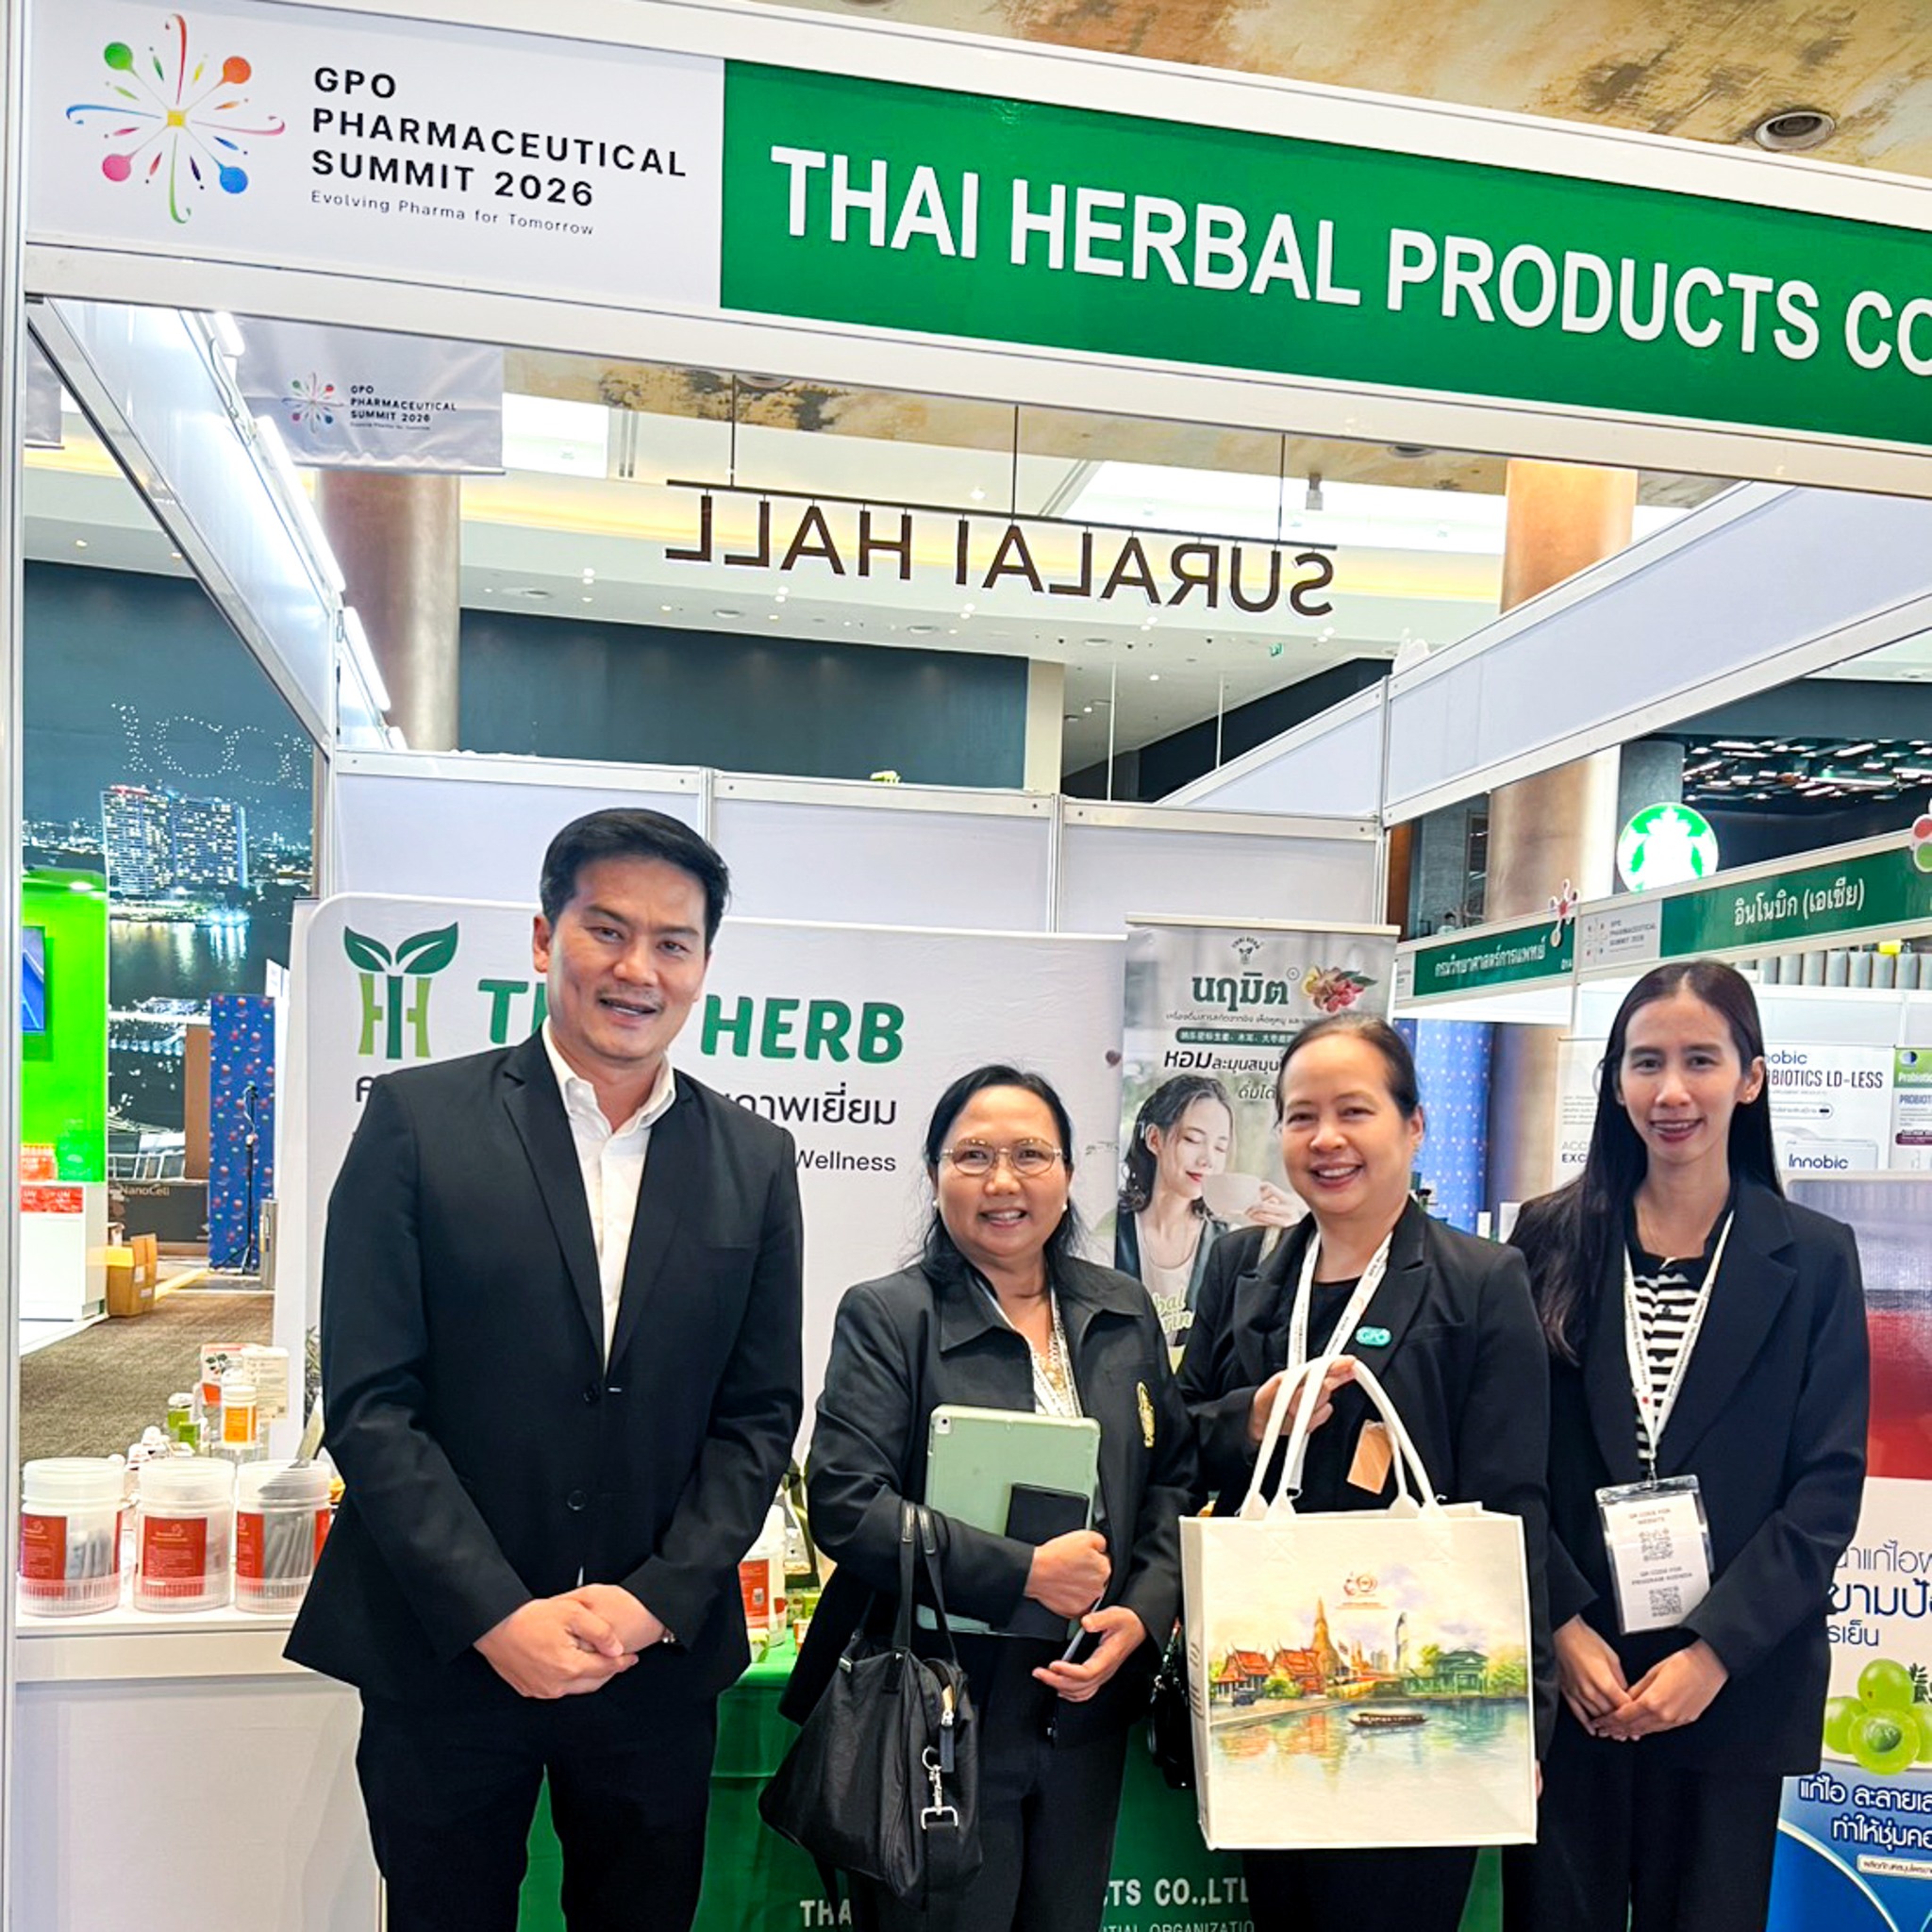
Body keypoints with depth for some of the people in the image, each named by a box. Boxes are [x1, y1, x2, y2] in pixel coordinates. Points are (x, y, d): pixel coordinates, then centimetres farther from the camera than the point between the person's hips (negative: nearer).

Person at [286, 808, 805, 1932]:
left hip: (659, 1656, 2)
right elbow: (370, 1402, -9)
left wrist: (657, 1600, -9)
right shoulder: (418, 1120, -6)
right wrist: (498, 1617, -14)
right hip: (444, 1652, -2)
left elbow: (762, 1413, 2)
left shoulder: (755, 1161, 2)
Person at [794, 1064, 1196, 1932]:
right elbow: (845, 1504, -18)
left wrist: (1143, 1613, -7)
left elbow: (1173, 1477, 9)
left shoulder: (1124, 1313, 6)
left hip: (1085, 1711, 5)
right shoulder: (885, 1316, -10)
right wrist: (1026, 1572, -20)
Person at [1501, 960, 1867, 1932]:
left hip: (1734, 1686, 0)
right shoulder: (1553, 1237, 1)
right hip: (1564, 1671, 1)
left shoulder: (1813, 1257, 0)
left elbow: (1828, 1487, -3)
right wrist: (1564, 1627, -8)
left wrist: (1715, 1653, -11)